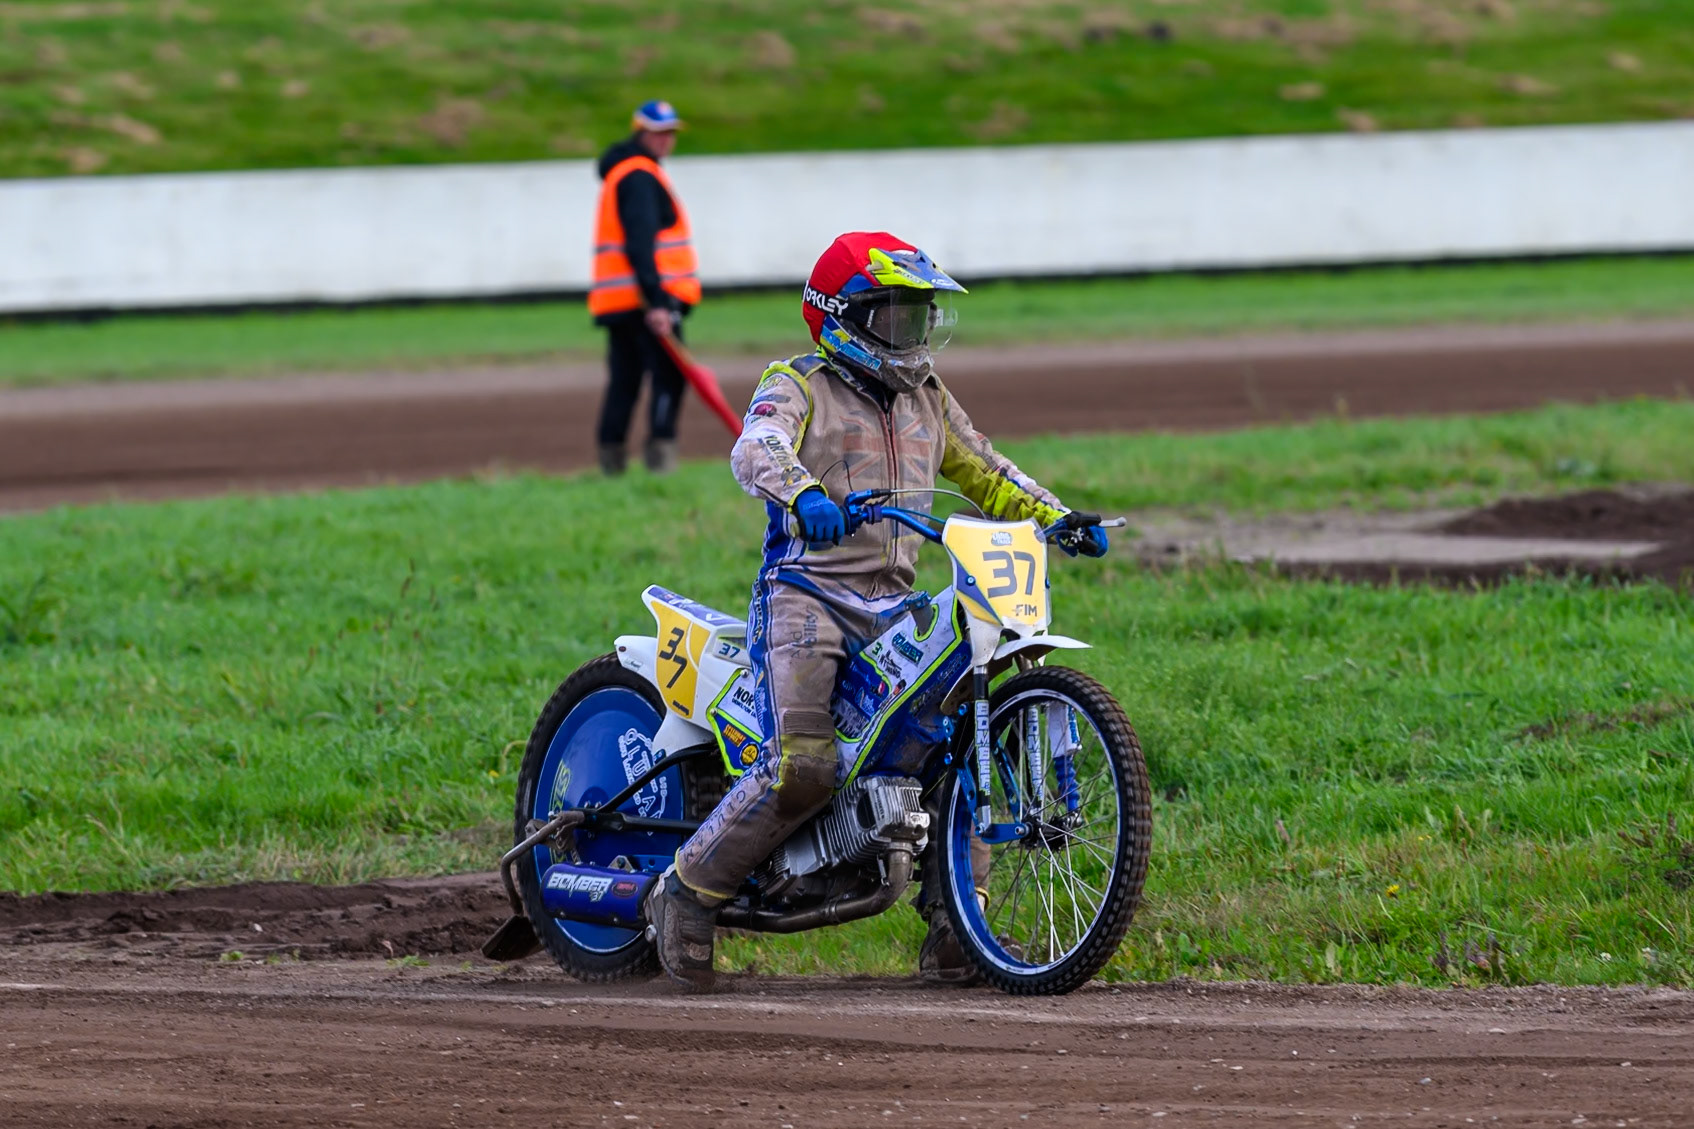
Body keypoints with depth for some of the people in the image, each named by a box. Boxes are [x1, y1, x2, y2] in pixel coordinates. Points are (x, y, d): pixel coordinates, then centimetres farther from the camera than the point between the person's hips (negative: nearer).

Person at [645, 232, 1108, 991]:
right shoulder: (800, 387, -1)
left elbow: (985, 475, 29)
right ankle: (688, 892, -9)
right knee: (802, 768, -24)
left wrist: (1058, 519, 13)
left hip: (892, 606, 7)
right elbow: (756, 449, -22)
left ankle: (951, 928, -3)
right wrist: (803, 495, -44)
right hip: (806, 592, -7)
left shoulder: (926, 400, 20)